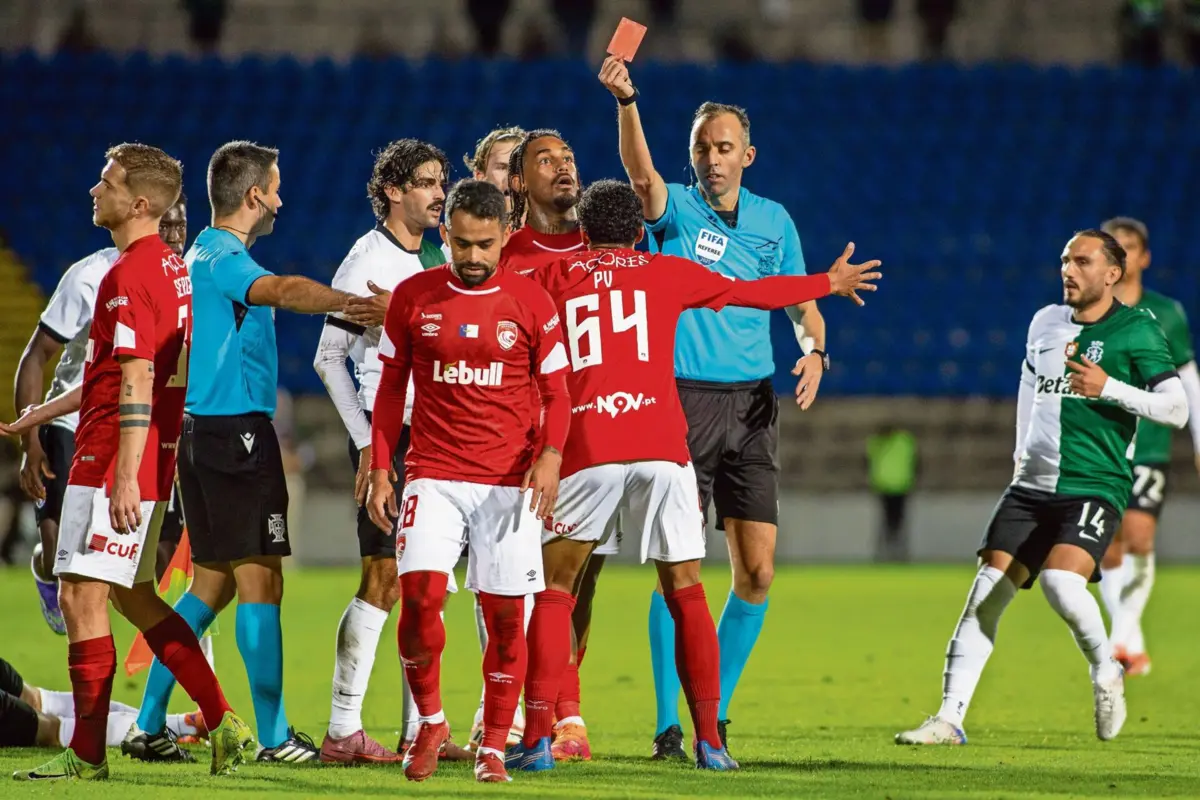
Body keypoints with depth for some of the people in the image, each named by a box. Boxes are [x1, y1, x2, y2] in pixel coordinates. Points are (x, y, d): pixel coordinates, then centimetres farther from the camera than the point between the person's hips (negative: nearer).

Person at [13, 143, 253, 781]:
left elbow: (136, 384, -22)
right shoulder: (170, 267, 15)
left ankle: (87, 753, -3)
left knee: (81, 596, -6)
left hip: (115, 463, -10)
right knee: (131, 596, 16)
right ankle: (223, 723, 13)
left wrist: (125, 477, -24)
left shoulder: (130, 274, -16)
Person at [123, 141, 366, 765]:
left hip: (203, 430, 10)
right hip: (236, 429, -10)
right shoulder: (222, 257, -14)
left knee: (213, 582, 13)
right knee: (259, 579, -7)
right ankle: (273, 736, -7)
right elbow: (280, 290, -35)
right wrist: (352, 302, -46)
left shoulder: (203, 254, 18)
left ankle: (148, 725, 12)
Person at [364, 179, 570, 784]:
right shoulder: (412, 298, 3)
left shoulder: (531, 304, 1)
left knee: (505, 615, -1)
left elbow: (555, 393, 6)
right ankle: (429, 722, 5)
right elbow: (390, 389, 11)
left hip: (509, 482, 0)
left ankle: (493, 745, 12)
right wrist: (379, 469, 5)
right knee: (419, 593, -16)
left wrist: (550, 455, -12)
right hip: (433, 477, 0)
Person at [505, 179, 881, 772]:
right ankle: (709, 741, 4)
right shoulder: (666, 273, 15)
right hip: (661, 449, 1)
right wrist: (830, 283, 38)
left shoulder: (552, 277, 12)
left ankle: (536, 739, -2)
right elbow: (757, 293, 24)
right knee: (685, 591, 8)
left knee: (554, 589, 8)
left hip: (584, 451, -1)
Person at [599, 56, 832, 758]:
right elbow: (641, 172, -23)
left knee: (758, 570, 0)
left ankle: (715, 713, 14)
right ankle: (669, 725, -4)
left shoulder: (774, 221, 9)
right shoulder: (675, 208, -1)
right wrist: (626, 100, -42)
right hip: (683, 403, -3)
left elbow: (804, 305, 14)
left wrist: (814, 352, -8)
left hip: (751, 408, 4)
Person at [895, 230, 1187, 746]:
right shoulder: (1045, 322, 13)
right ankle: (950, 719, -2)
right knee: (986, 594, -5)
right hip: (1033, 485, 6)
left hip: (1096, 486, -6)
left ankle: (1106, 672, 2)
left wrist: (1108, 388, -20)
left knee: (1061, 582, -27)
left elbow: (1175, 408, -10)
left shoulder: (1136, 331, -5)